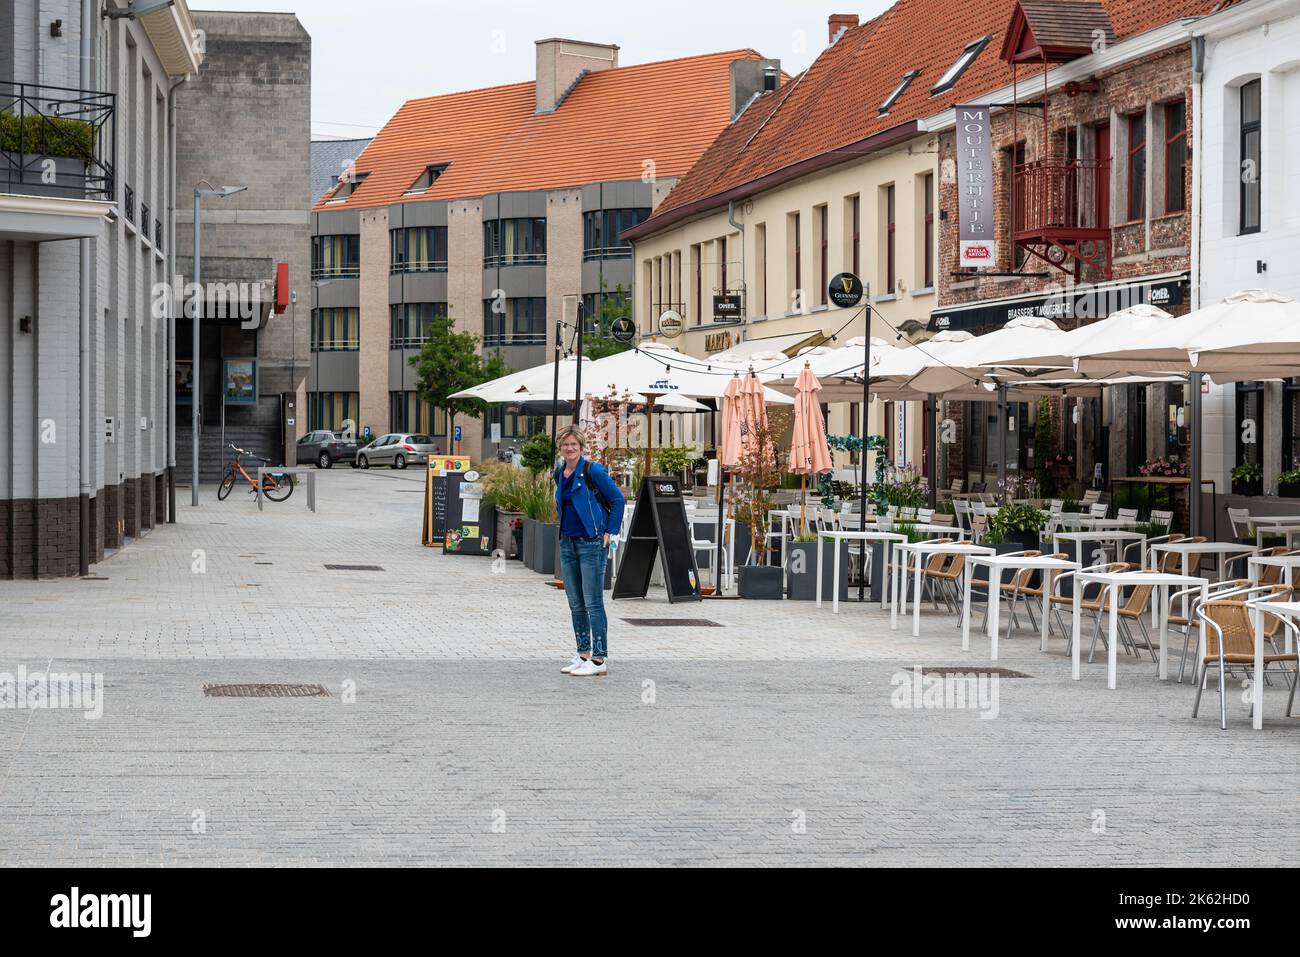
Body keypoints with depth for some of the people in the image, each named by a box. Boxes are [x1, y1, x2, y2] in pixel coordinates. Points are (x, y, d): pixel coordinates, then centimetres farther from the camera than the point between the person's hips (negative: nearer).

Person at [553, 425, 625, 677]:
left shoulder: (593, 470, -11)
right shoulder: (559, 473, 10)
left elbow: (617, 500, -7)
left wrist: (609, 532, -8)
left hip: (592, 543, -8)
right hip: (567, 543, 8)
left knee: (593, 603, -8)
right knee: (575, 604, 11)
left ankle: (599, 660, -6)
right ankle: (583, 655, 19)